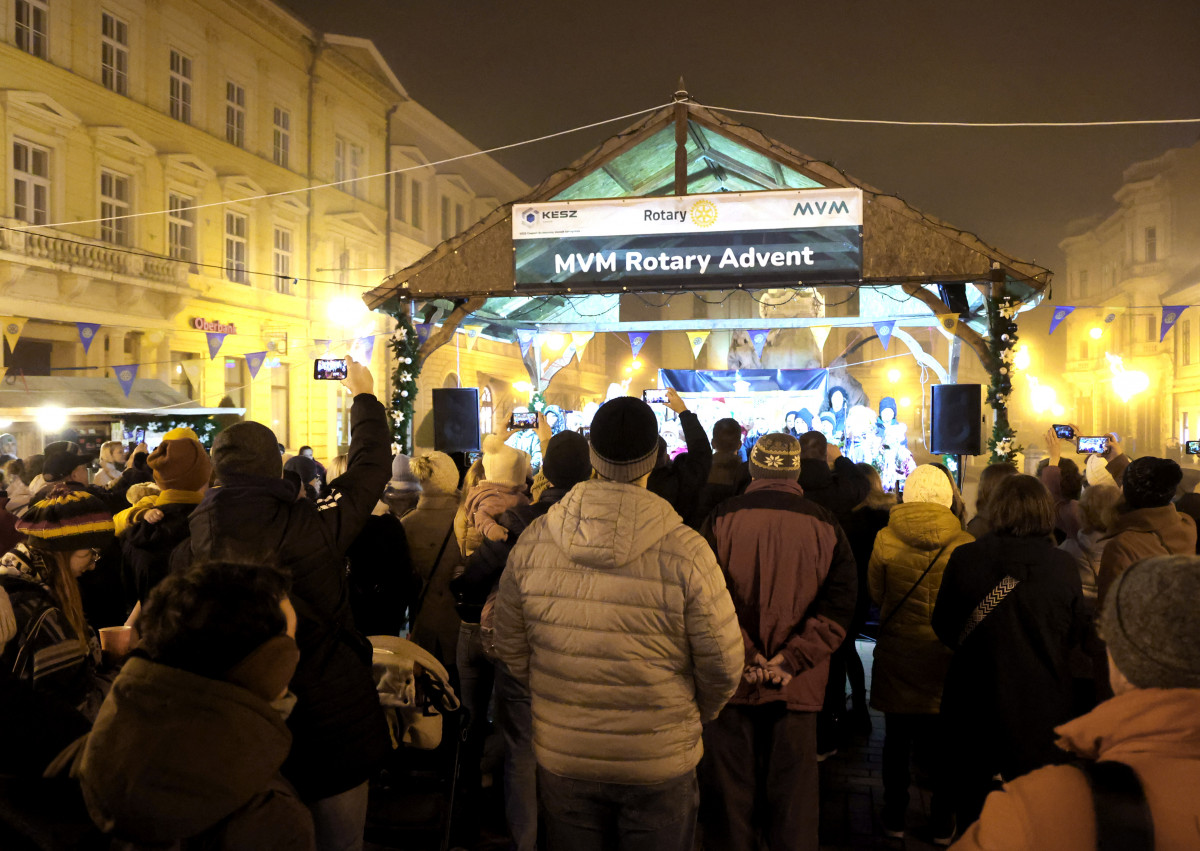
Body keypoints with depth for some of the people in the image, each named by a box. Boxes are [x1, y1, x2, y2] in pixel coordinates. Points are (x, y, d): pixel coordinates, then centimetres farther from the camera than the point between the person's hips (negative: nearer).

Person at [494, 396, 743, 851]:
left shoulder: (532, 541, -12)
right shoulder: (686, 550, -19)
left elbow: (511, 650, 0)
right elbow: (723, 666, -11)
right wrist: (694, 716, 10)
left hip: (561, 757, 2)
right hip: (661, 762, -2)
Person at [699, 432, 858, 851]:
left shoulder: (721, 518, -6)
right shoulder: (825, 526, -2)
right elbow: (838, 607, -6)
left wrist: (746, 656, -7)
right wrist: (789, 661, -8)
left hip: (733, 679, -1)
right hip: (797, 687, 1)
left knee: (729, 788, 13)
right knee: (793, 792, 14)